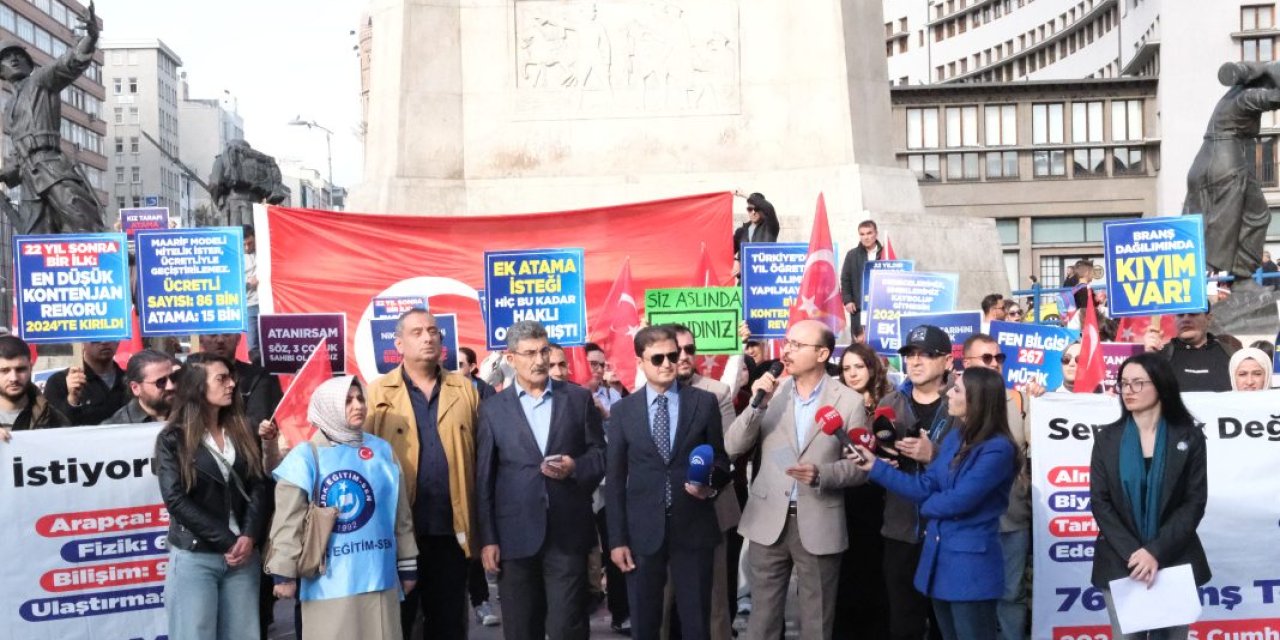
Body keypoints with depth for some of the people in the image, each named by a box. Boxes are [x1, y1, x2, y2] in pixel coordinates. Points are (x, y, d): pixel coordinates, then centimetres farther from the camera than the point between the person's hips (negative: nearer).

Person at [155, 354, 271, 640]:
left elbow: (260, 487, 3)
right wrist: (227, 542, -14)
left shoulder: (242, 432, 11)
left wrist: (249, 537, -13)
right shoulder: (173, 439, -1)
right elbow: (176, 499, -10)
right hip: (194, 557, -4)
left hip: (243, 555, 4)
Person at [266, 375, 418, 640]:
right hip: (329, 582, -4)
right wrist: (284, 573, -7)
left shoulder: (382, 451, 7)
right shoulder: (306, 457, -5)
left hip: (379, 576, 4)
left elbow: (400, 515, 12)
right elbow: (288, 521, -5)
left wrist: (407, 564, 14)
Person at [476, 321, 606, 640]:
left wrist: (575, 467, -13)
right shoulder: (493, 408, 5)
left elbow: (600, 454, 8)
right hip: (515, 535, 1)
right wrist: (487, 538, -2)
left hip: (567, 533, 0)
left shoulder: (579, 398, 6)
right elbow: (484, 478, 3)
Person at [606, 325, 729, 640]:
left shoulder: (704, 402, 3)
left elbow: (720, 458, 10)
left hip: (694, 528, 0)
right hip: (642, 531, 1)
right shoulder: (622, 410, 3)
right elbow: (614, 479, 3)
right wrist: (617, 538, -2)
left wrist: (712, 484, -13)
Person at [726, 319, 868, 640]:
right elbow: (733, 447, -3)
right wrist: (757, 404, -16)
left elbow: (860, 466, -4)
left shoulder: (849, 401, -5)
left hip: (819, 525, -2)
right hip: (768, 521, 2)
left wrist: (821, 474, -21)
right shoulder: (770, 391, 2)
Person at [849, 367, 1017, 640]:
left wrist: (927, 505, -2)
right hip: (939, 555, 8)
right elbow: (925, 486, 4)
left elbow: (958, 500, -22)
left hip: (971, 562, -8)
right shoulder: (954, 438, 8)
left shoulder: (997, 449, -19)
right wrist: (875, 466, -2)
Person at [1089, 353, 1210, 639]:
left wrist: (1157, 552, -16)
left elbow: (1195, 502, -5)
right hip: (1120, 562, 0)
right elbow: (1100, 502, -2)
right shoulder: (1107, 438, 4)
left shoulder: (1189, 438, 2)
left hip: (1175, 561, 0)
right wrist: (1132, 553, -15)